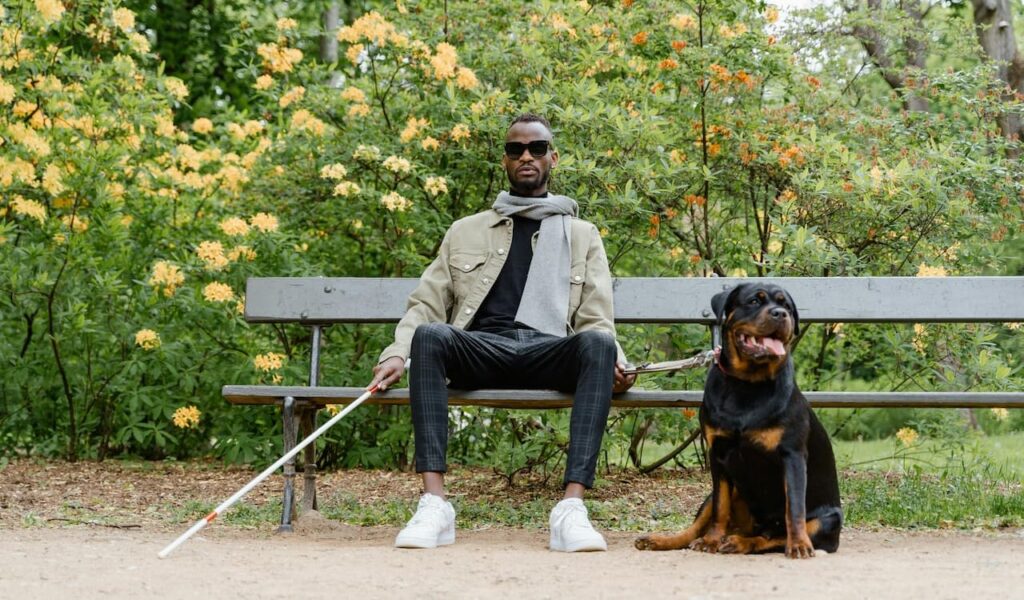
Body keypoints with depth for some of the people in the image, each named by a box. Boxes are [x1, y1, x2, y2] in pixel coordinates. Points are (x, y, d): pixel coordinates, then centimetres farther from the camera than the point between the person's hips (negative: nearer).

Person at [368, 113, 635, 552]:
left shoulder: (582, 236, 25)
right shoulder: (466, 232, 27)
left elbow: (595, 320, 13)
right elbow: (426, 304, 19)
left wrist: (615, 364, -9)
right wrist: (397, 353, -1)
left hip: (547, 354, 0)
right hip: (479, 350, 1)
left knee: (598, 343, -35)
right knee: (428, 335, -34)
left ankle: (572, 508, -43)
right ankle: (433, 505, -41)